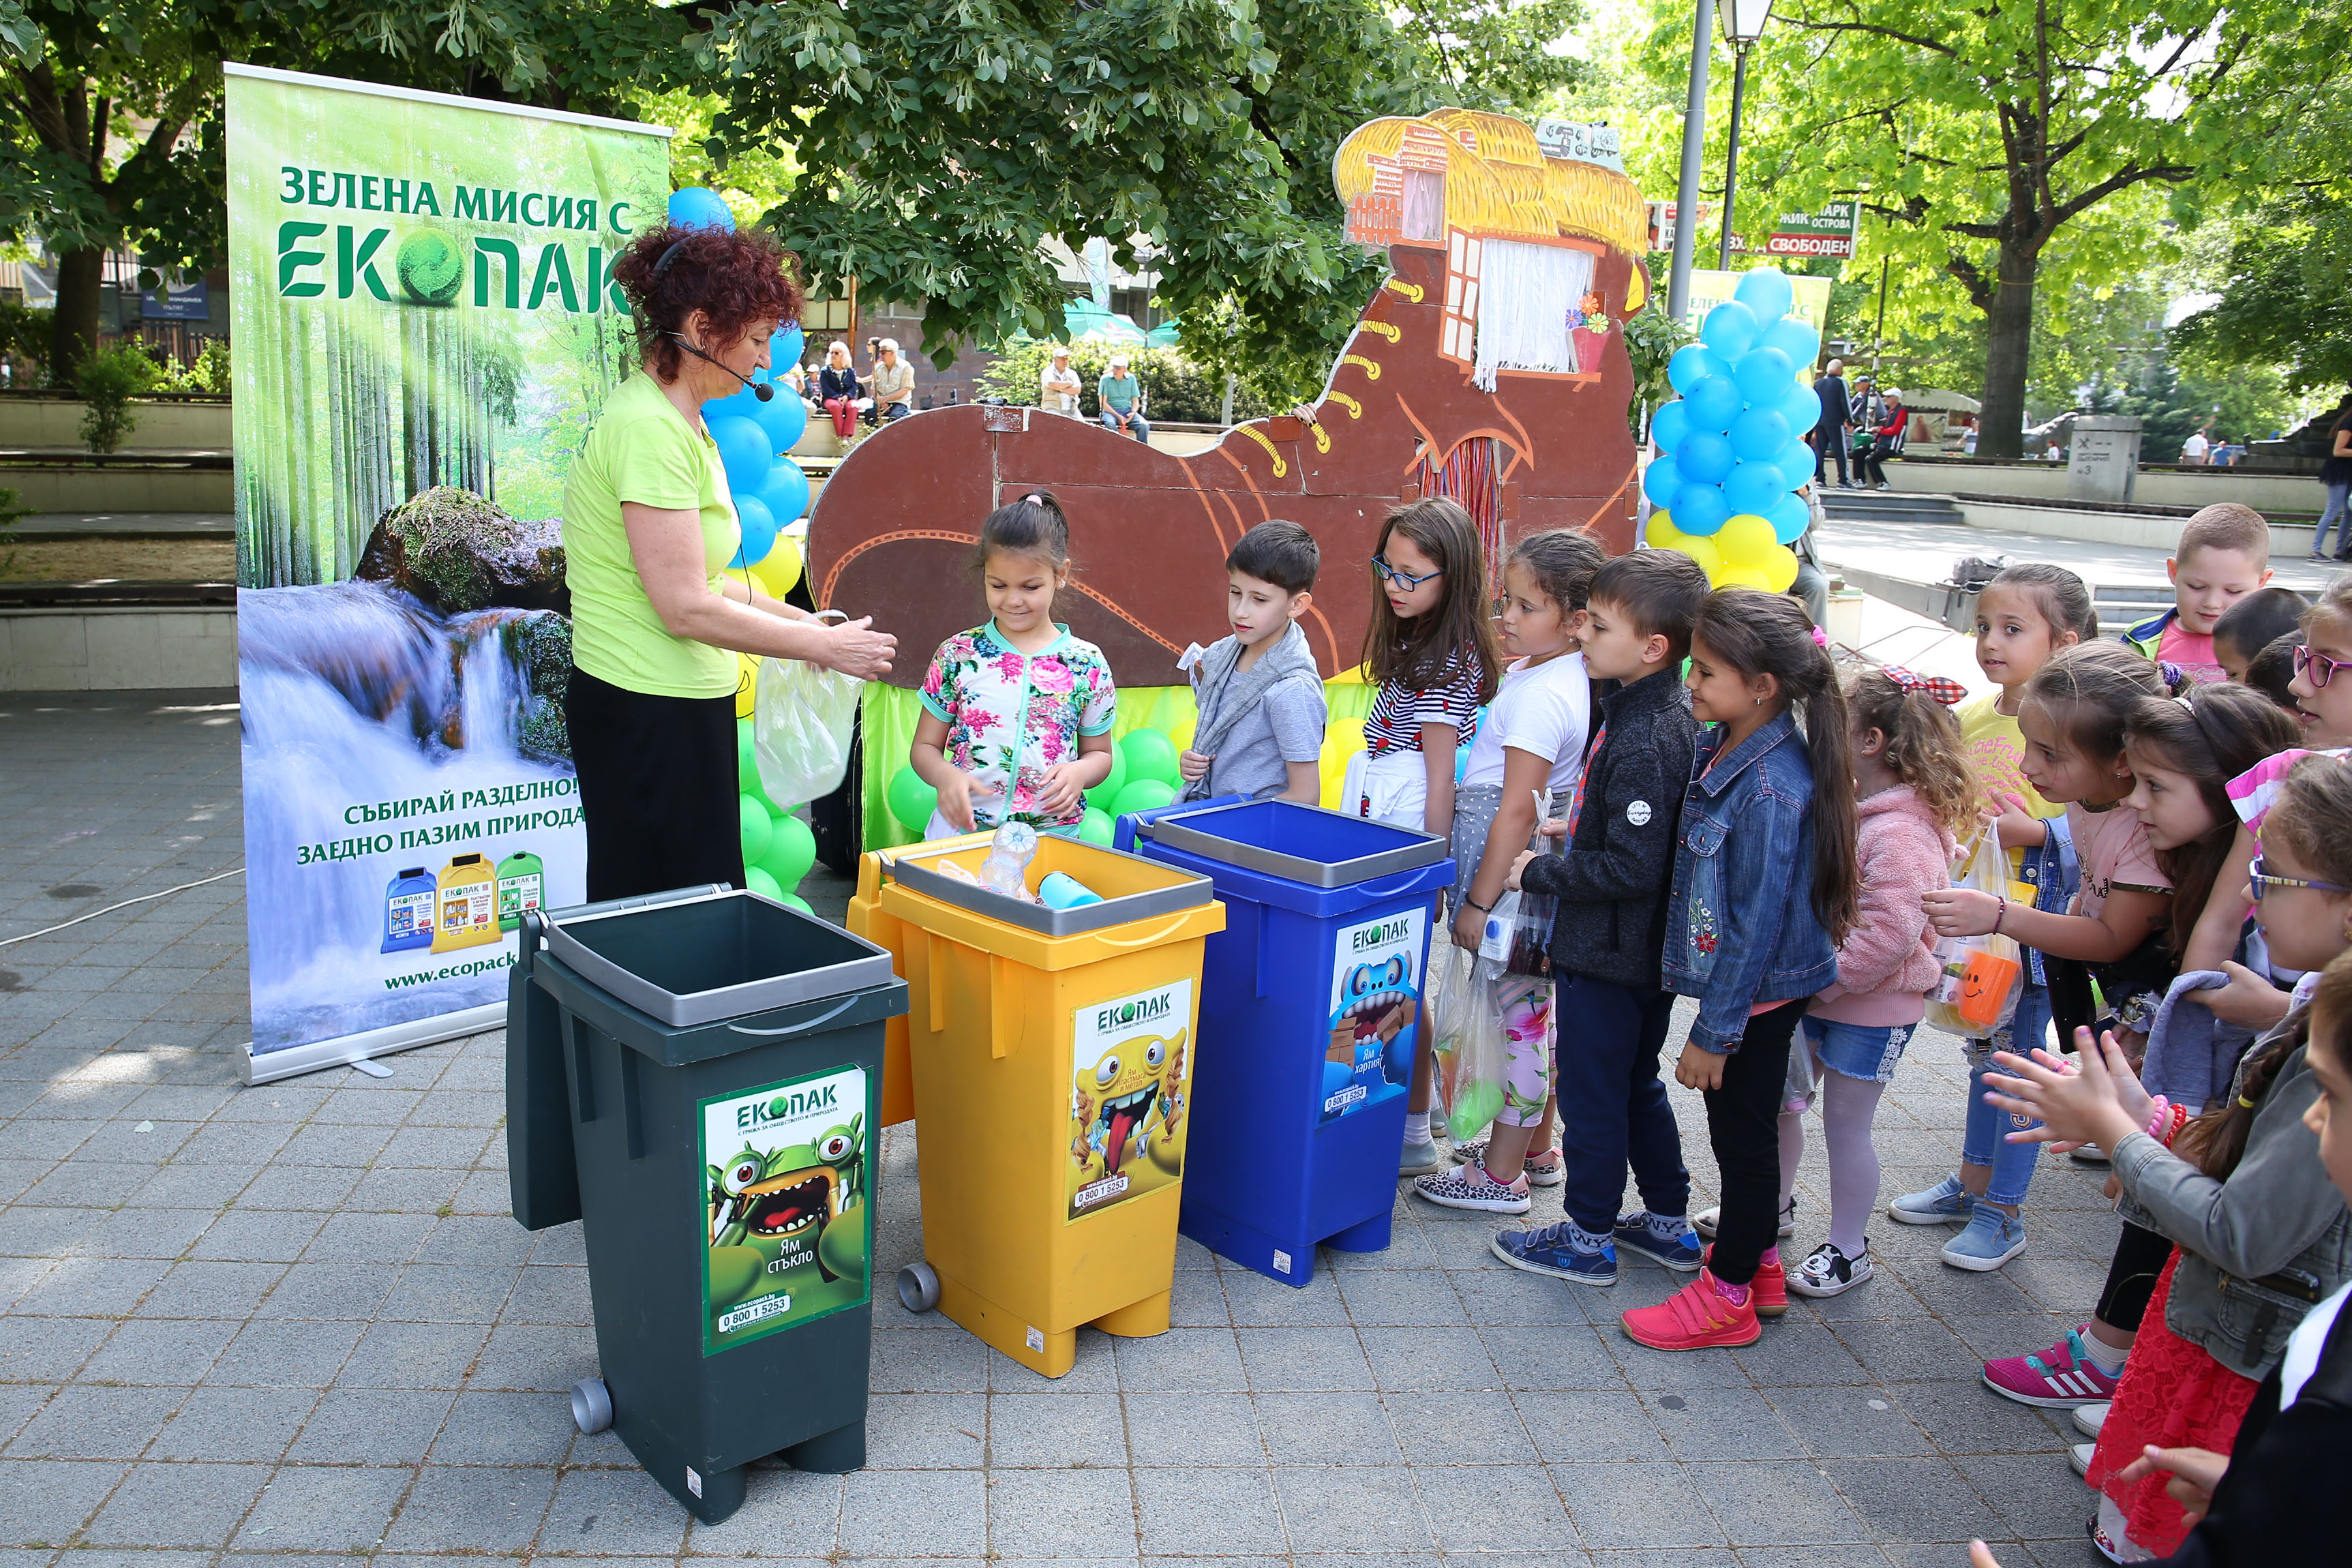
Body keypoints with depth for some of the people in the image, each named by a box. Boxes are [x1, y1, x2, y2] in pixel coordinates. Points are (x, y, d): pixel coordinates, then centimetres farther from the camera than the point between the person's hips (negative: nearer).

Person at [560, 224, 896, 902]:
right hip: (648, 713, -10)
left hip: (684, 702, 10)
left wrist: (796, 618, 10)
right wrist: (824, 646, -14)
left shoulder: (678, 418, 13)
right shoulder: (650, 430, -19)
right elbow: (685, 608, -22)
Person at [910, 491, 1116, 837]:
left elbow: (1099, 753, 14)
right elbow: (925, 747, 10)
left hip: (1051, 833, 1)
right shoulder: (957, 654, 3)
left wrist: (1080, 772, -9)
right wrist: (945, 776, -12)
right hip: (961, 827, 0)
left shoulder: (1087, 664, 2)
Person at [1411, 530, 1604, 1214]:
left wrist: (1478, 900, -19)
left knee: (1518, 1015, 0)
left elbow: (1518, 810, -23)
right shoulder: (1560, 675, 6)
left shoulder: (1540, 696, -23)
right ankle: (1536, 1148, 35)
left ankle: (1502, 1176, 13)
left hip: (1514, 877, -10)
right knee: (1532, 1010, 19)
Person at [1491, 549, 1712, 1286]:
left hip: (1609, 954, -10)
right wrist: (1578, 826, 10)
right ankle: (1668, 1224, 36)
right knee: (1637, 1085, 22)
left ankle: (1588, 1239, 23)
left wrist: (1540, 873, -18)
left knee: (1589, 1089, 7)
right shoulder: (1663, 714, 4)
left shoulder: (1645, 740, -26)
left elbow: (1632, 869, -28)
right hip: (1646, 950, 10)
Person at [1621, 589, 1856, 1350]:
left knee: (1743, 1131, 6)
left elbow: (1757, 923, -24)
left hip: (1760, 992, -9)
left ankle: (1727, 1294, 23)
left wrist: (1714, 1031, -19)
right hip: (1729, 975, 9)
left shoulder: (1773, 789, -27)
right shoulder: (1720, 747, -1)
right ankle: (1758, 1264, 39)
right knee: (1739, 1129, 21)